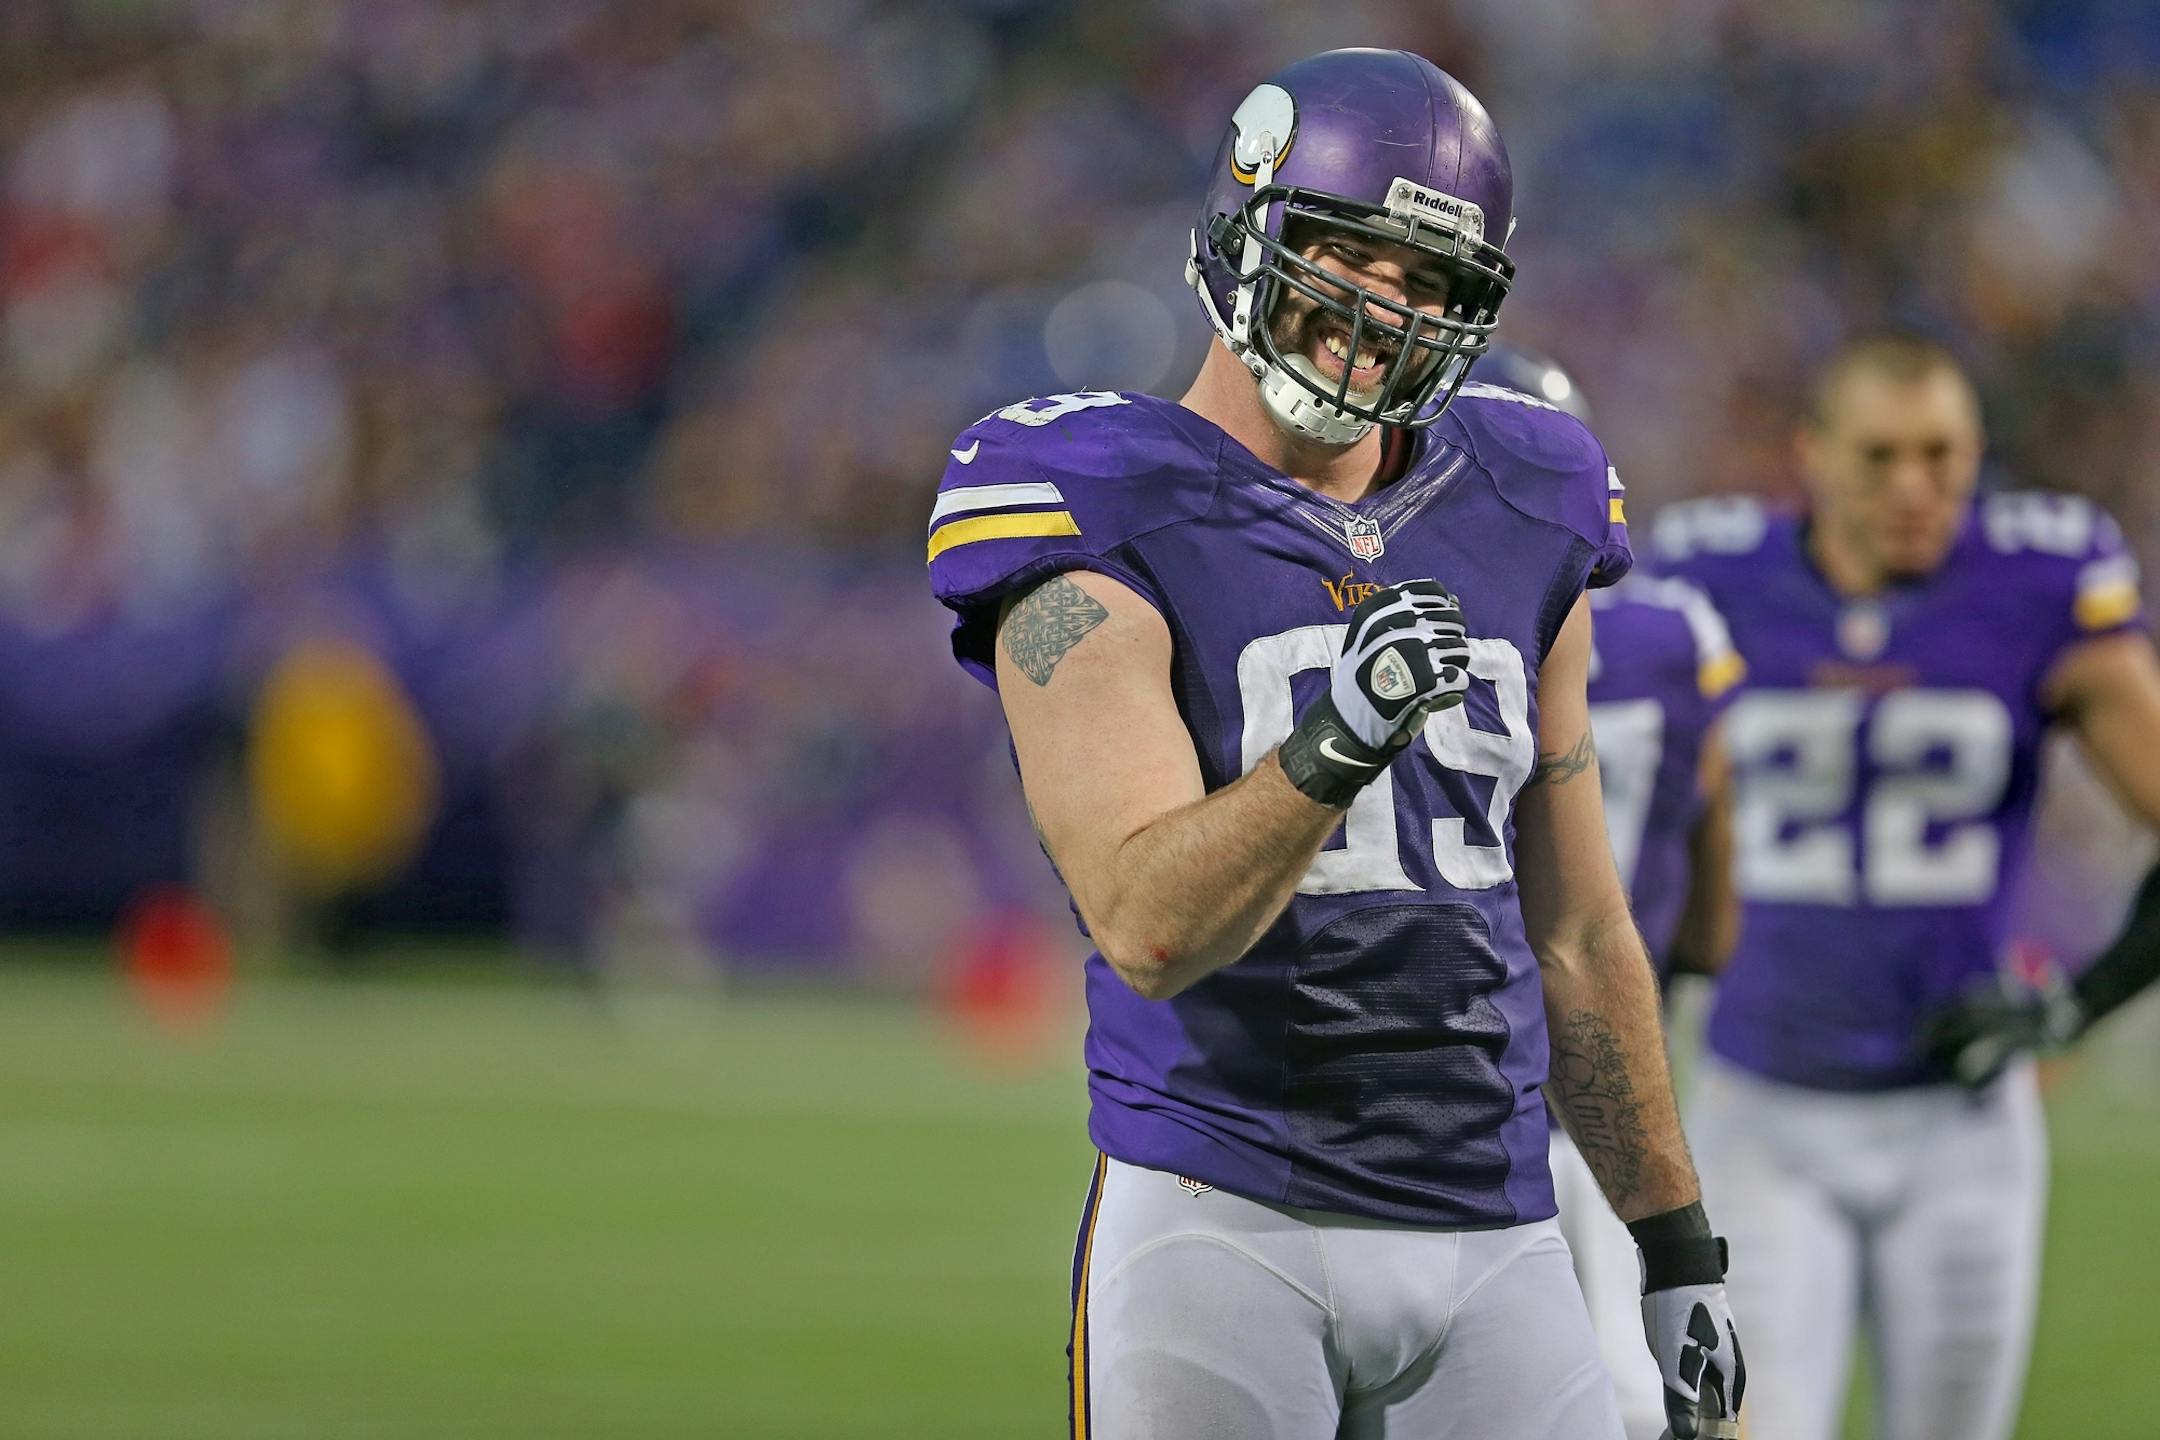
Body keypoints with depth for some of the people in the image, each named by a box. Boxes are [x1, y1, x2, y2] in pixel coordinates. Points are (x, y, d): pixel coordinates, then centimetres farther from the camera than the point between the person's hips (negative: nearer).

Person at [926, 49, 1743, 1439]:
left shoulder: (1517, 534, 12)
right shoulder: (1110, 539, -6)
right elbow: (1147, 929, -19)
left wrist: (1679, 1247, 20)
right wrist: (1335, 747, -34)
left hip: (1490, 1242, 5)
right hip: (1224, 1229, -5)